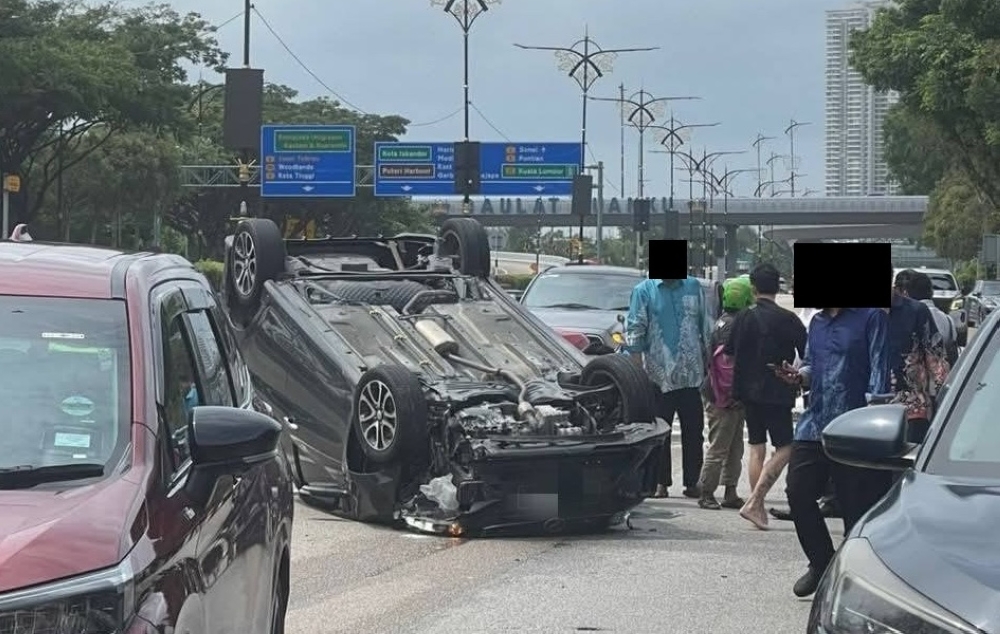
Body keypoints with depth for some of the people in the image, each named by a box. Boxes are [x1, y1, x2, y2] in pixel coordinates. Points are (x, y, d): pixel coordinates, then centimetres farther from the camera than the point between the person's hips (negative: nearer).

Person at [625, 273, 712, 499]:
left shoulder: (694, 287, 9)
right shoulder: (644, 291, 0)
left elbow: (706, 328, 14)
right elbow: (634, 331, -4)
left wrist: (708, 366, 12)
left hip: (691, 375, 3)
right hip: (659, 376, -3)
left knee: (693, 431, 5)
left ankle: (692, 482, 12)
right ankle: (661, 482, 9)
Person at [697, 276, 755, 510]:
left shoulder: (728, 322, 15)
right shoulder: (730, 324, -17)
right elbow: (725, 361, -24)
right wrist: (729, 395, -22)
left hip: (732, 399, 10)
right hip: (724, 400, -10)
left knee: (735, 449, 14)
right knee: (719, 448, -5)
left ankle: (730, 493, 19)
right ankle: (706, 493, 0)